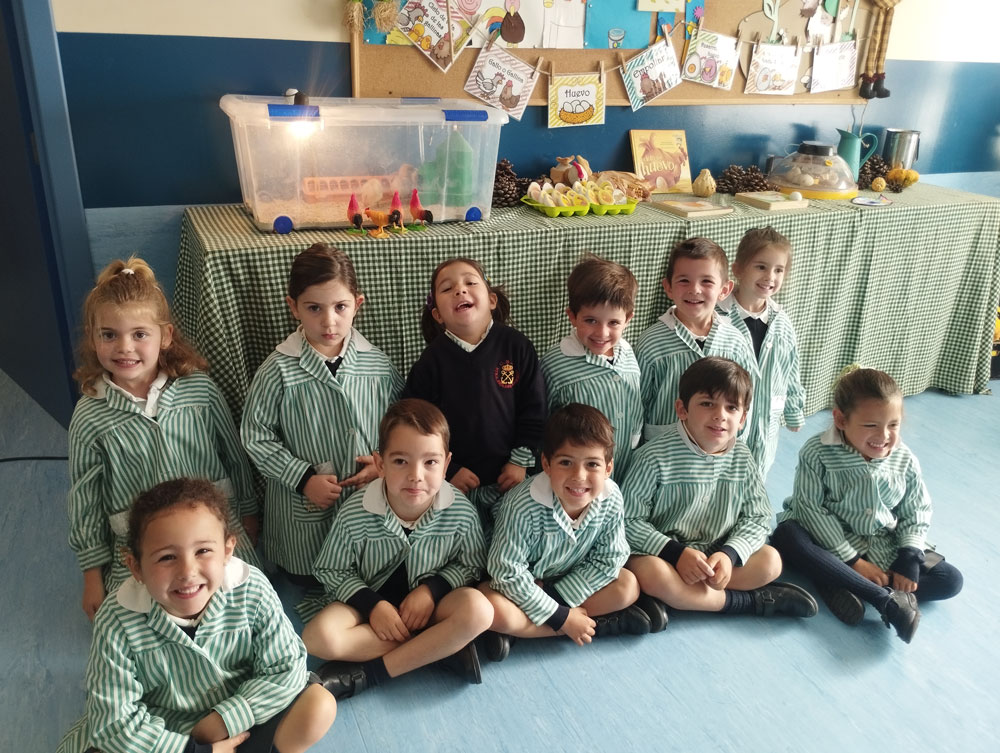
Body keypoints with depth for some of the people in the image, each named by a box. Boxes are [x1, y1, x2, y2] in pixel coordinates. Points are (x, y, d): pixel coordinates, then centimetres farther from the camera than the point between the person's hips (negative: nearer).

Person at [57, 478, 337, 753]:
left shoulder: (252, 590, -22)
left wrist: (224, 719, -21)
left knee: (320, 705, -20)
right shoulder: (118, 621, -25)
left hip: (239, 719, 0)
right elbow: (114, 721, -20)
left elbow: (286, 668, -14)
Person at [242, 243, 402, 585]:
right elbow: (255, 435, -10)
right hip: (304, 513, -2)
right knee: (308, 581, 15)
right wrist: (304, 478, -16)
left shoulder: (378, 365, -8)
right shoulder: (279, 370, -16)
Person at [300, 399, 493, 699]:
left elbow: (471, 564, -2)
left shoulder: (461, 511, -19)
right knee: (317, 637, -28)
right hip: (371, 599, 1)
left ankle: (367, 673, -22)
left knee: (479, 609, -30)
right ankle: (444, 646, -19)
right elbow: (332, 571, -6)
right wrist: (372, 604, -19)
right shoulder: (354, 514, -20)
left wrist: (431, 589, -18)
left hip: (428, 601, 0)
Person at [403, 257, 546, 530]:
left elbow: (533, 408, -1)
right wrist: (448, 471, -8)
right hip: (457, 482, -1)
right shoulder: (432, 360, -9)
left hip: (509, 477, 1)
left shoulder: (516, 346, -7)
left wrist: (521, 461, -4)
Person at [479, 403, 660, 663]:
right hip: (520, 583, -4)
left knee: (628, 587, -14)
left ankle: (525, 628, -15)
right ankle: (602, 623, -18)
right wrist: (559, 617, -25)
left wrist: (558, 598, -20)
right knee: (495, 612, -33)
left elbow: (608, 559, -12)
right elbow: (507, 572, -28)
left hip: (568, 581, 4)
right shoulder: (524, 506, -34)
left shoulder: (611, 500, -22)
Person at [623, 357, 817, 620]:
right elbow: (629, 519, -15)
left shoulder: (742, 458, -3)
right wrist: (677, 553, -25)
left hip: (717, 552, 4)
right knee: (650, 573, -34)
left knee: (770, 561, -12)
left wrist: (729, 554, -19)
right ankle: (749, 601, -16)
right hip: (663, 551, -4)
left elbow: (757, 518, 0)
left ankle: (678, 595, -16)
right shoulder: (656, 456, -18)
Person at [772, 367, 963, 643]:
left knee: (950, 580, -11)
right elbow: (811, 510, -19)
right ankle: (887, 599, -34)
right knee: (786, 535, -34)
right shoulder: (817, 453, -18)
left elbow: (915, 515, 2)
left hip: (883, 548, 3)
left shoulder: (904, 461, -7)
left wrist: (908, 562, -12)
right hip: (830, 540, -3)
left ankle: (844, 587, -24)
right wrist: (853, 561, -21)